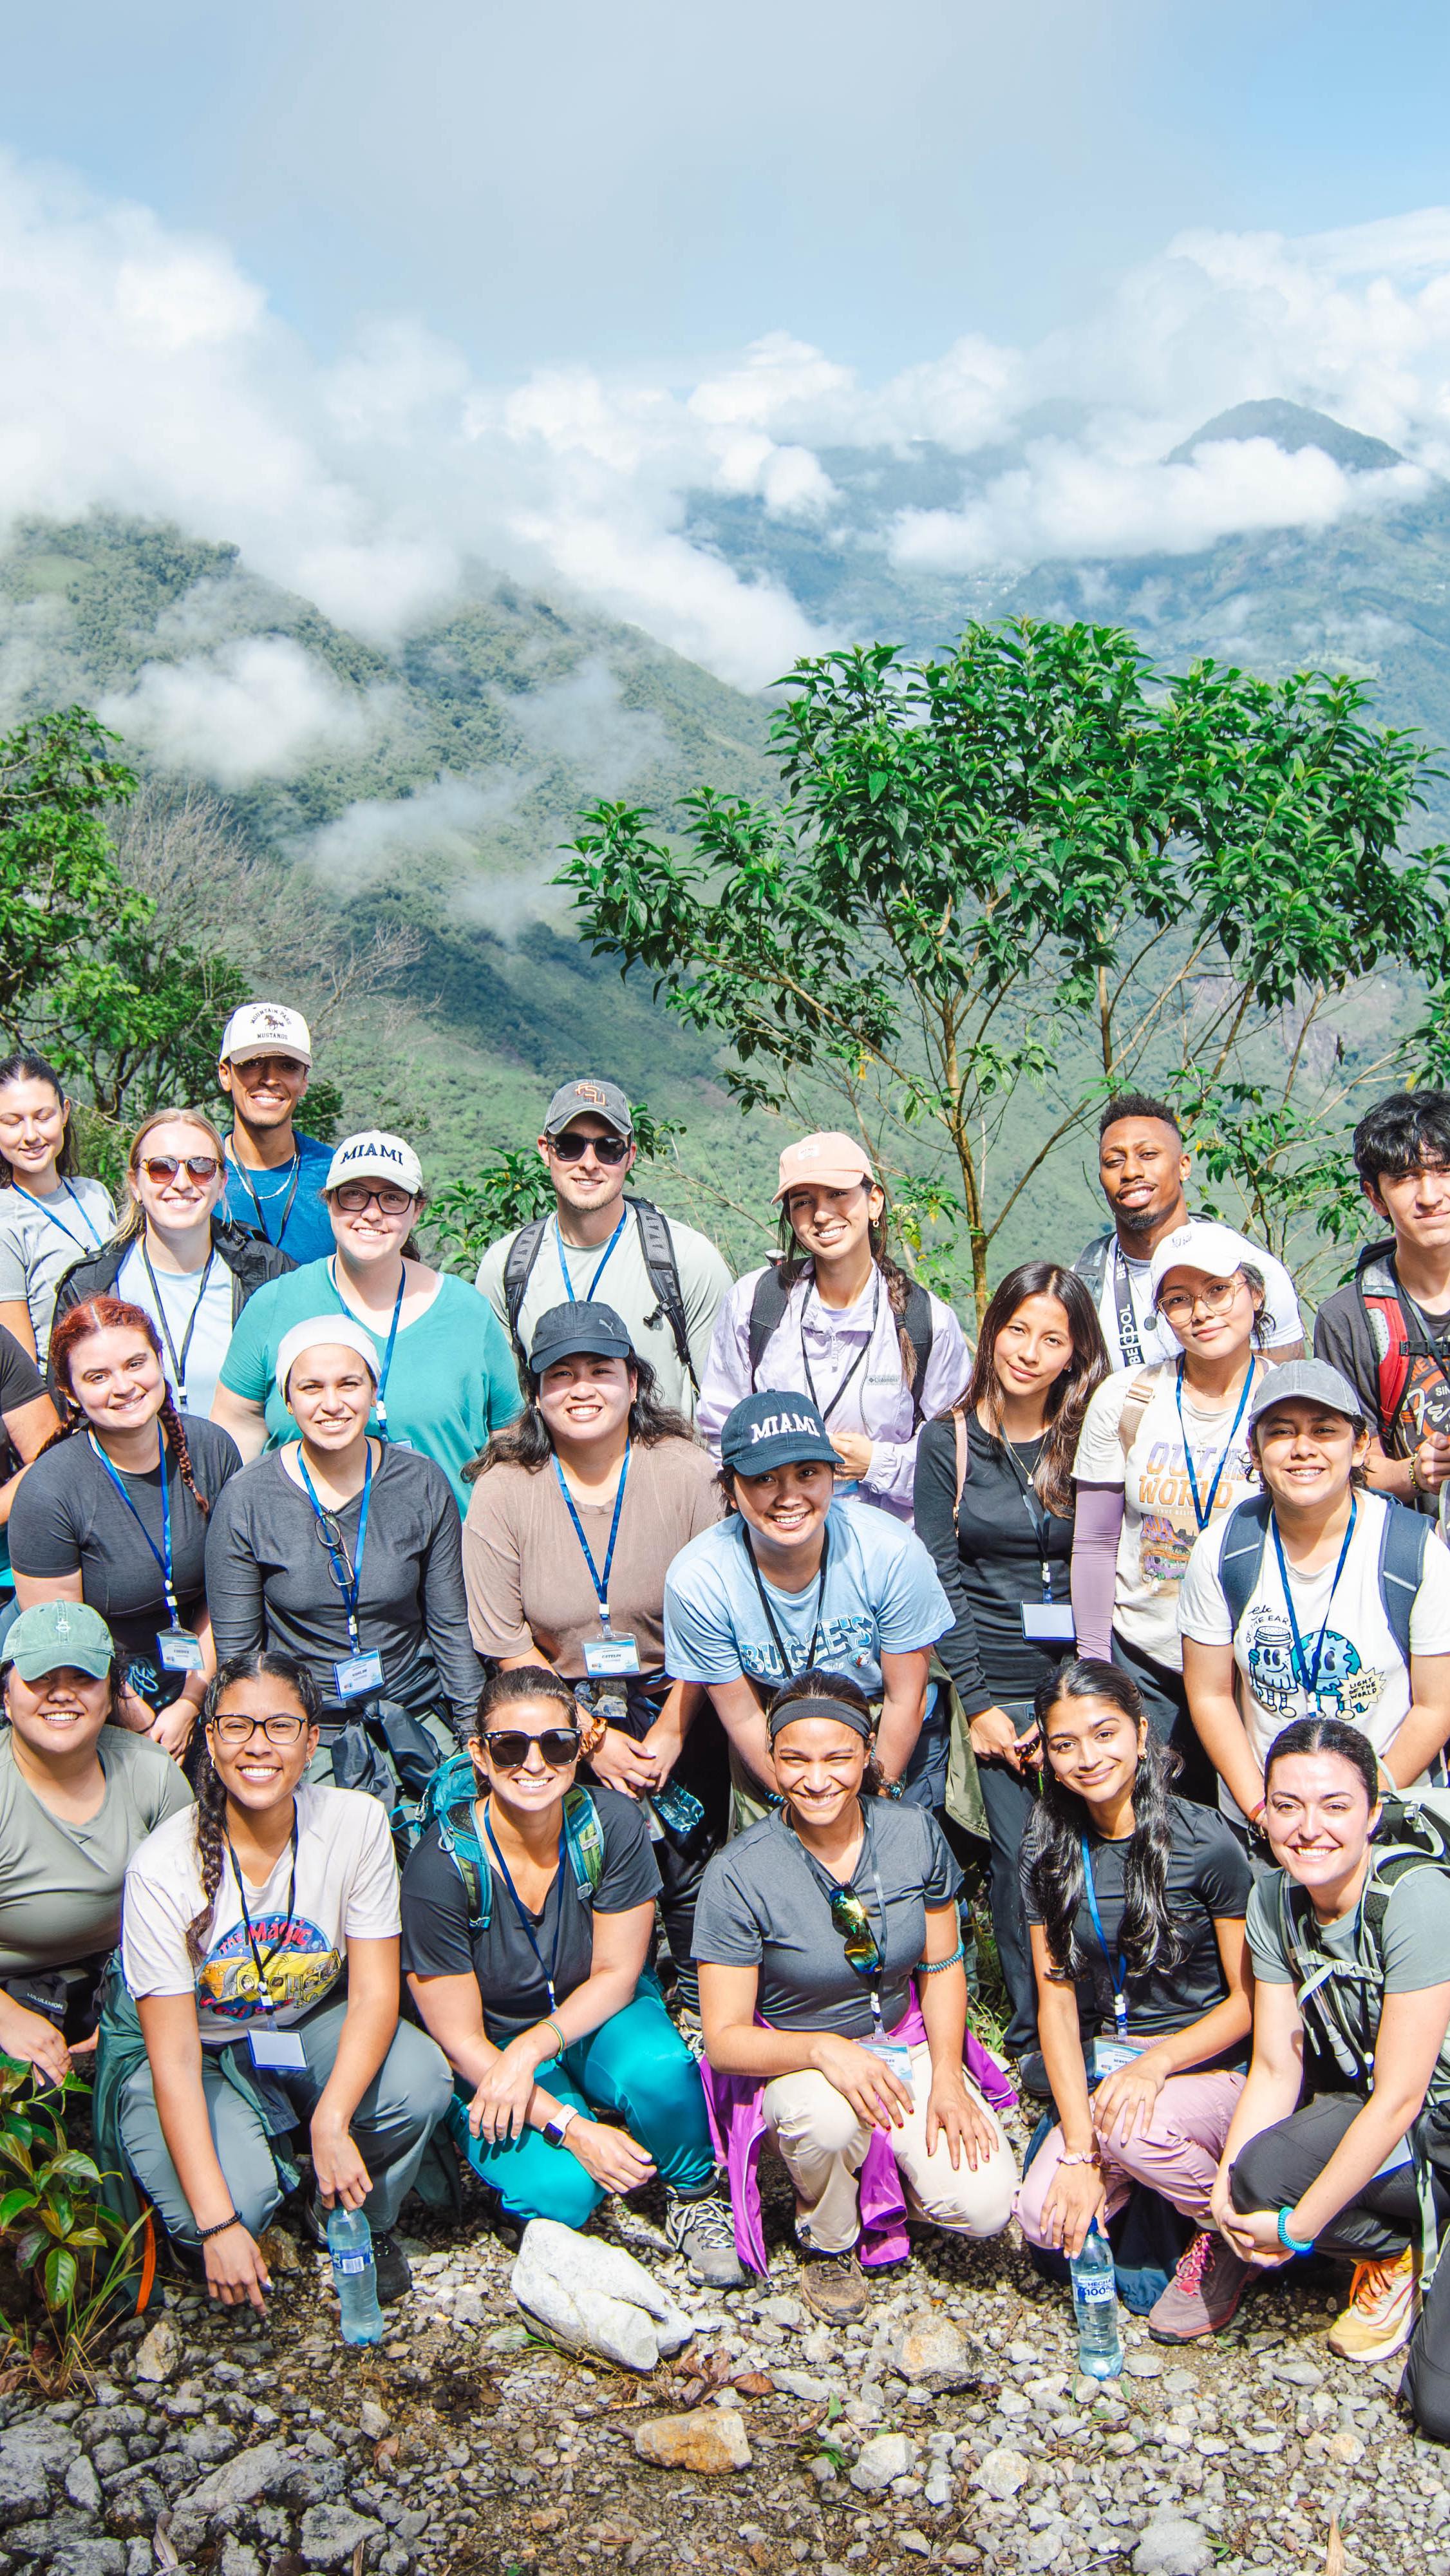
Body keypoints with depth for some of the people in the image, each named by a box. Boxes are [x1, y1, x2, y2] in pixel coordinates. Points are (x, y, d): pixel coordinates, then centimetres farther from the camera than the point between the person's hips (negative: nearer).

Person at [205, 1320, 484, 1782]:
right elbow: (236, 1651, 0)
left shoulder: (423, 1484, -2)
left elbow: (451, 1626, 6)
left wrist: (478, 1731, 5)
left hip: (417, 1715, 1)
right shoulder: (246, 1500, -7)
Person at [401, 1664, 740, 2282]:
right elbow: (459, 2039, -17)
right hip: (491, 2053, -1)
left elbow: (617, 1973, -10)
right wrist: (570, 2128, -26)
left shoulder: (612, 1825, -18)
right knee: (558, 2190, -27)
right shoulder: (441, 1865, -24)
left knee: (659, 2070, -32)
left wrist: (529, 2052, -26)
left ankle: (694, 2195, -1)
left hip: (596, 2016, 2)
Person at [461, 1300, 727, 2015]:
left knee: (689, 1853, -8)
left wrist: (671, 1733, -10)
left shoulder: (688, 1472, -7)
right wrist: (591, 1741, -10)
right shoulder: (502, 1492, -6)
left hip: (675, 1705, 0)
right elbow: (509, 1646, -4)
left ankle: (703, 1994, 18)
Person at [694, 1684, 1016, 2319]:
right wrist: (824, 2050, -34)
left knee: (984, 2208, -18)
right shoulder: (739, 1875, -19)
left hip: (906, 2045, 3)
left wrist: (947, 2078, -9)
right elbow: (725, 2039, -17)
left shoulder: (916, 1834, -9)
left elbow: (942, 1966, 4)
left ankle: (885, 2163, 15)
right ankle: (826, 2241, -3)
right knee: (828, 2114, -37)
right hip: (791, 2061, -3)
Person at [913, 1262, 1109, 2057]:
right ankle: (1032, 2033, 14)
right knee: (1020, 1857, -3)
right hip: (999, 1685, 0)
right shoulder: (948, 1441, 2)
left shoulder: (1089, 1442, 3)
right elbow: (940, 1578, 1)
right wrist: (976, 1702, -5)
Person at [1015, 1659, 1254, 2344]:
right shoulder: (1049, 1851, -2)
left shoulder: (1205, 1844, -14)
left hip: (1210, 2063, -3)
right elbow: (1056, 2001, -4)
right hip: (1103, 2061, 4)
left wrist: (1158, 2062, -24)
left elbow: (1250, 1999, -8)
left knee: (1134, 2131, -34)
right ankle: (1141, 2175, 11)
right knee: (1047, 2220, -18)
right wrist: (1079, 2151, -13)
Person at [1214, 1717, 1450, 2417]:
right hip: (1376, 2117, 6)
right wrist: (1228, 2181, -20)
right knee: (1257, 2175, -26)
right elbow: (1275, 2069, -2)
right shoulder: (1273, 1901, -5)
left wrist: (1295, 2228, -19)